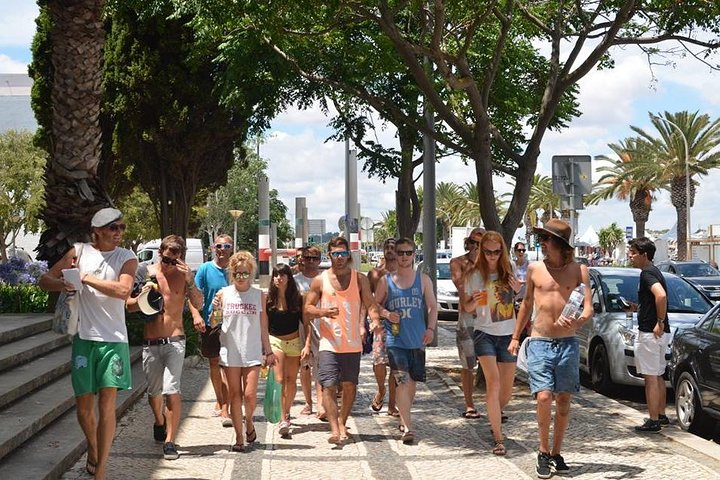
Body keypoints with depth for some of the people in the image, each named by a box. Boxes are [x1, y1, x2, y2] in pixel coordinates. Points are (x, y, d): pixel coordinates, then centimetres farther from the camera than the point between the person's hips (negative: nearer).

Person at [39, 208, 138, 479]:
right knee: (83, 404, 9)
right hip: (84, 337, 2)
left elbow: (123, 290, -19)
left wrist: (86, 278, -19)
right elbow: (45, 280, 7)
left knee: (107, 403, -8)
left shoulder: (127, 258, -1)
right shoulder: (79, 252, 4)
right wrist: (62, 283, -15)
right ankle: (92, 450, 37)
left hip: (113, 338, -2)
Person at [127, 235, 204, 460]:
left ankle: (169, 440, -8)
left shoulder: (183, 275, 1)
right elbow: (129, 305, 6)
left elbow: (198, 305, -8)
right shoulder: (146, 273, 2)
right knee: (154, 391, 14)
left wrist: (190, 281, -21)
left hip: (174, 341, -2)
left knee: (171, 390, -14)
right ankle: (160, 423, 43)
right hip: (150, 343, 2)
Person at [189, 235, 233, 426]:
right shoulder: (205, 269, -1)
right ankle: (220, 403, 33)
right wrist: (196, 315, -20)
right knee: (214, 364, 15)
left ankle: (224, 409, -10)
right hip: (209, 323, 1)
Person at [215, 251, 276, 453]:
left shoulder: (259, 295, 2)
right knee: (235, 395, 4)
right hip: (230, 351, 1)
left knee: (250, 395, -8)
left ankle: (249, 422, 23)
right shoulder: (224, 294, 2)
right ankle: (239, 437, 12)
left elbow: (263, 326, 8)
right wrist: (214, 310, -13)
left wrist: (268, 351, 7)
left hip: (252, 352, -1)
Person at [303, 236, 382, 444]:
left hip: (353, 343, 2)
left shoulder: (359, 279, 5)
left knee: (349, 386, 9)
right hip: (329, 343, -1)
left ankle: (342, 422, 27)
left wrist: (375, 320, -20)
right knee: (329, 387, -10)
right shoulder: (320, 280, 3)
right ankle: (335, 429, -12)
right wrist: (324, 312, -16)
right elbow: (307, 308, 5)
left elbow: (370, 304, 1)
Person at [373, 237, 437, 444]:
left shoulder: (423, 279, 7)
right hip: (395, 339, -3)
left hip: (418, 339, 3)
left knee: (412, 380, 12)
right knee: (402, 381, -14)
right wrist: (386, 314, -10)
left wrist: (431, 328, -8)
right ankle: (407, 427, -17)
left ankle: (404, 418, 33)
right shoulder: (386, 281, 4)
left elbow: (432, 307, 7)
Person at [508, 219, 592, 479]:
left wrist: (579, 322, -29)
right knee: (544, 397, -13)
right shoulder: (535, 269, 6)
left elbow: (588, 307, -7)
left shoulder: (579, 270, 1)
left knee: (563, 400, 5)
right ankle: (543, 452, 3)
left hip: (568, 343, 0)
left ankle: (556, 453, 19)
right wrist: (515, 337, 20)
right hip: (539, 342, 0)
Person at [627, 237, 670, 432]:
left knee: (651, 378, -6)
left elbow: (661, 295, -32)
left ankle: (653, 421, -3)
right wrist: (638, 306, 21)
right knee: (658, 376, 18)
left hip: (650, 333, -10)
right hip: (660, 333, 10)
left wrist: (660, 322, -25)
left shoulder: (647, 273, -16)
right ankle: (661, 415, 26)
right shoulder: (653, 271, 16)